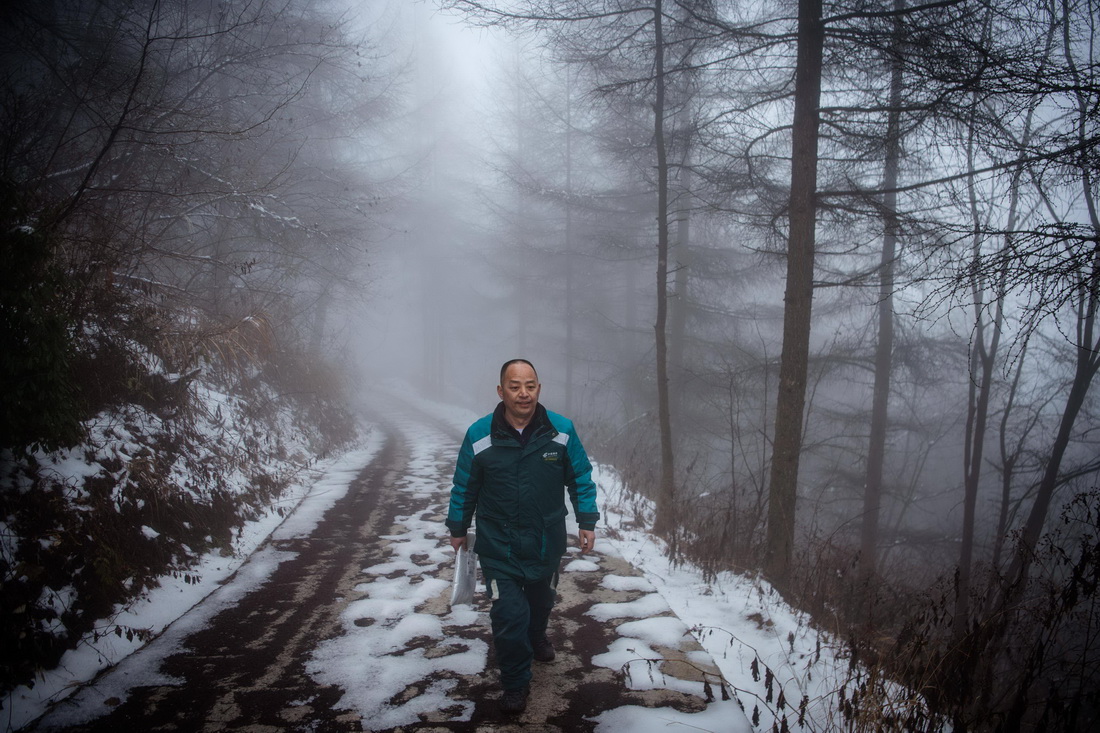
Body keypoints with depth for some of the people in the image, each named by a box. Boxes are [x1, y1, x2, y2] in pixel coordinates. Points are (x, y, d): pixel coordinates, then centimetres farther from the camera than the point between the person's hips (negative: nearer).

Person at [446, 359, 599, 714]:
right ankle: (515, 684, 17)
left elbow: (581, 478, 0)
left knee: (541, 601, 25)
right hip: (498, 547, -2)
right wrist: (458, 528, 8)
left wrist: (587, 521, -4)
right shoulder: (479, 436, -13)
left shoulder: (561, 430, -12)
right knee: (509, 614, -7)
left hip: (547, 542, 2)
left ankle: (536, 637, 59)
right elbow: (464, 488, 0)